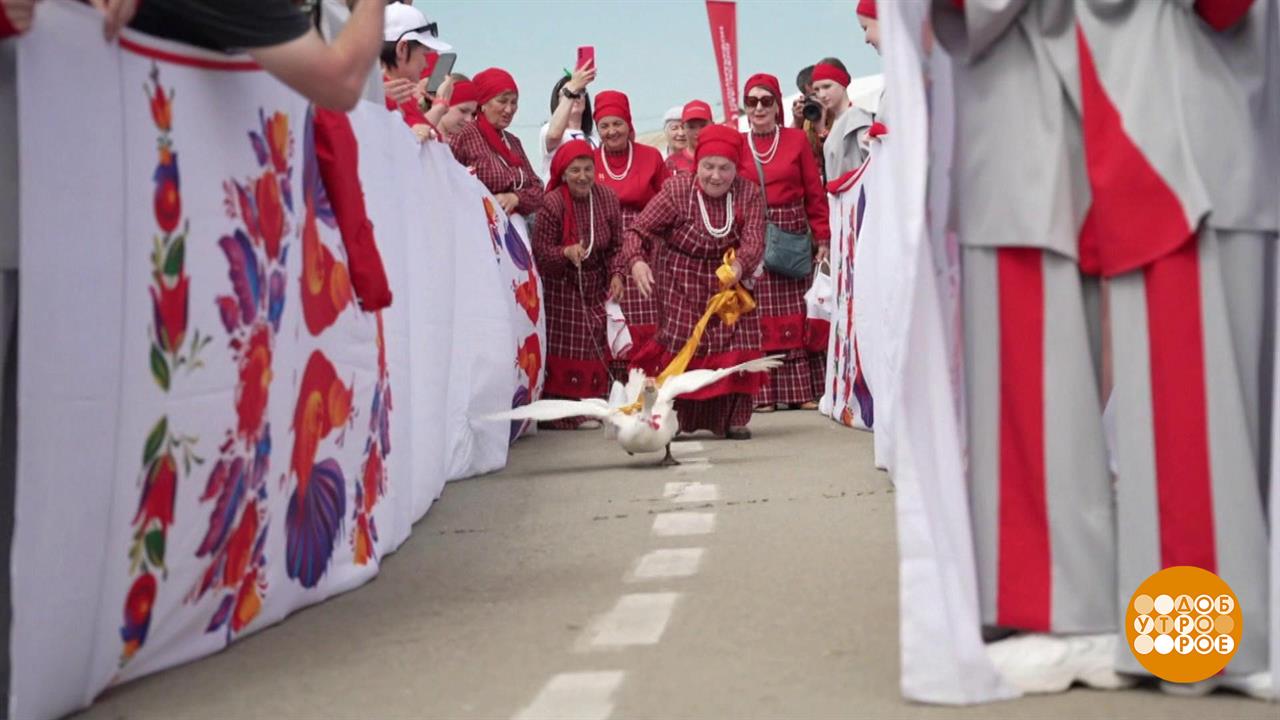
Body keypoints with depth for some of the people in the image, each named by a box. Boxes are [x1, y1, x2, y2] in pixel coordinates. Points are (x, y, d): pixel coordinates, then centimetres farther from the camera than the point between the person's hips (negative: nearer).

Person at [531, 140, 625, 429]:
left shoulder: (606, 197, -4)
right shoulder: (552, 203, -18)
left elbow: (616, 245, 3)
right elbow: (539, 250, -16)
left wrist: (616, 274, -10)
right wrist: (566, 252, -33)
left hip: (596, 286, 5)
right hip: (561, 287, -4)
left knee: (594, 346, 4)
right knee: (563, 348, -7)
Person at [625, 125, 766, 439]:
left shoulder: (750, 194, -8)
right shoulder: (676, 190, -13)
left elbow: (754, 242, -19)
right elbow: (636, 231, -15)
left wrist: (739, 265, -43)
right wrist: (636, 261, -37)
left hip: (727, 281, 2)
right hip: (680, 284, -2)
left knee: (737, 343, -5)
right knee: (680, 347, -9)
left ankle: (733, 418, 6)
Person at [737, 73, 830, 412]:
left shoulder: (797, 139, 7)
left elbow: (815, 192, 4)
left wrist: (823, 238, -3)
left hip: (793, 236, 0)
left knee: (796, 315, 3)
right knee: (758, 317, 0)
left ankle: (804, 390, 9)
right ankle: (763, 394, 4)